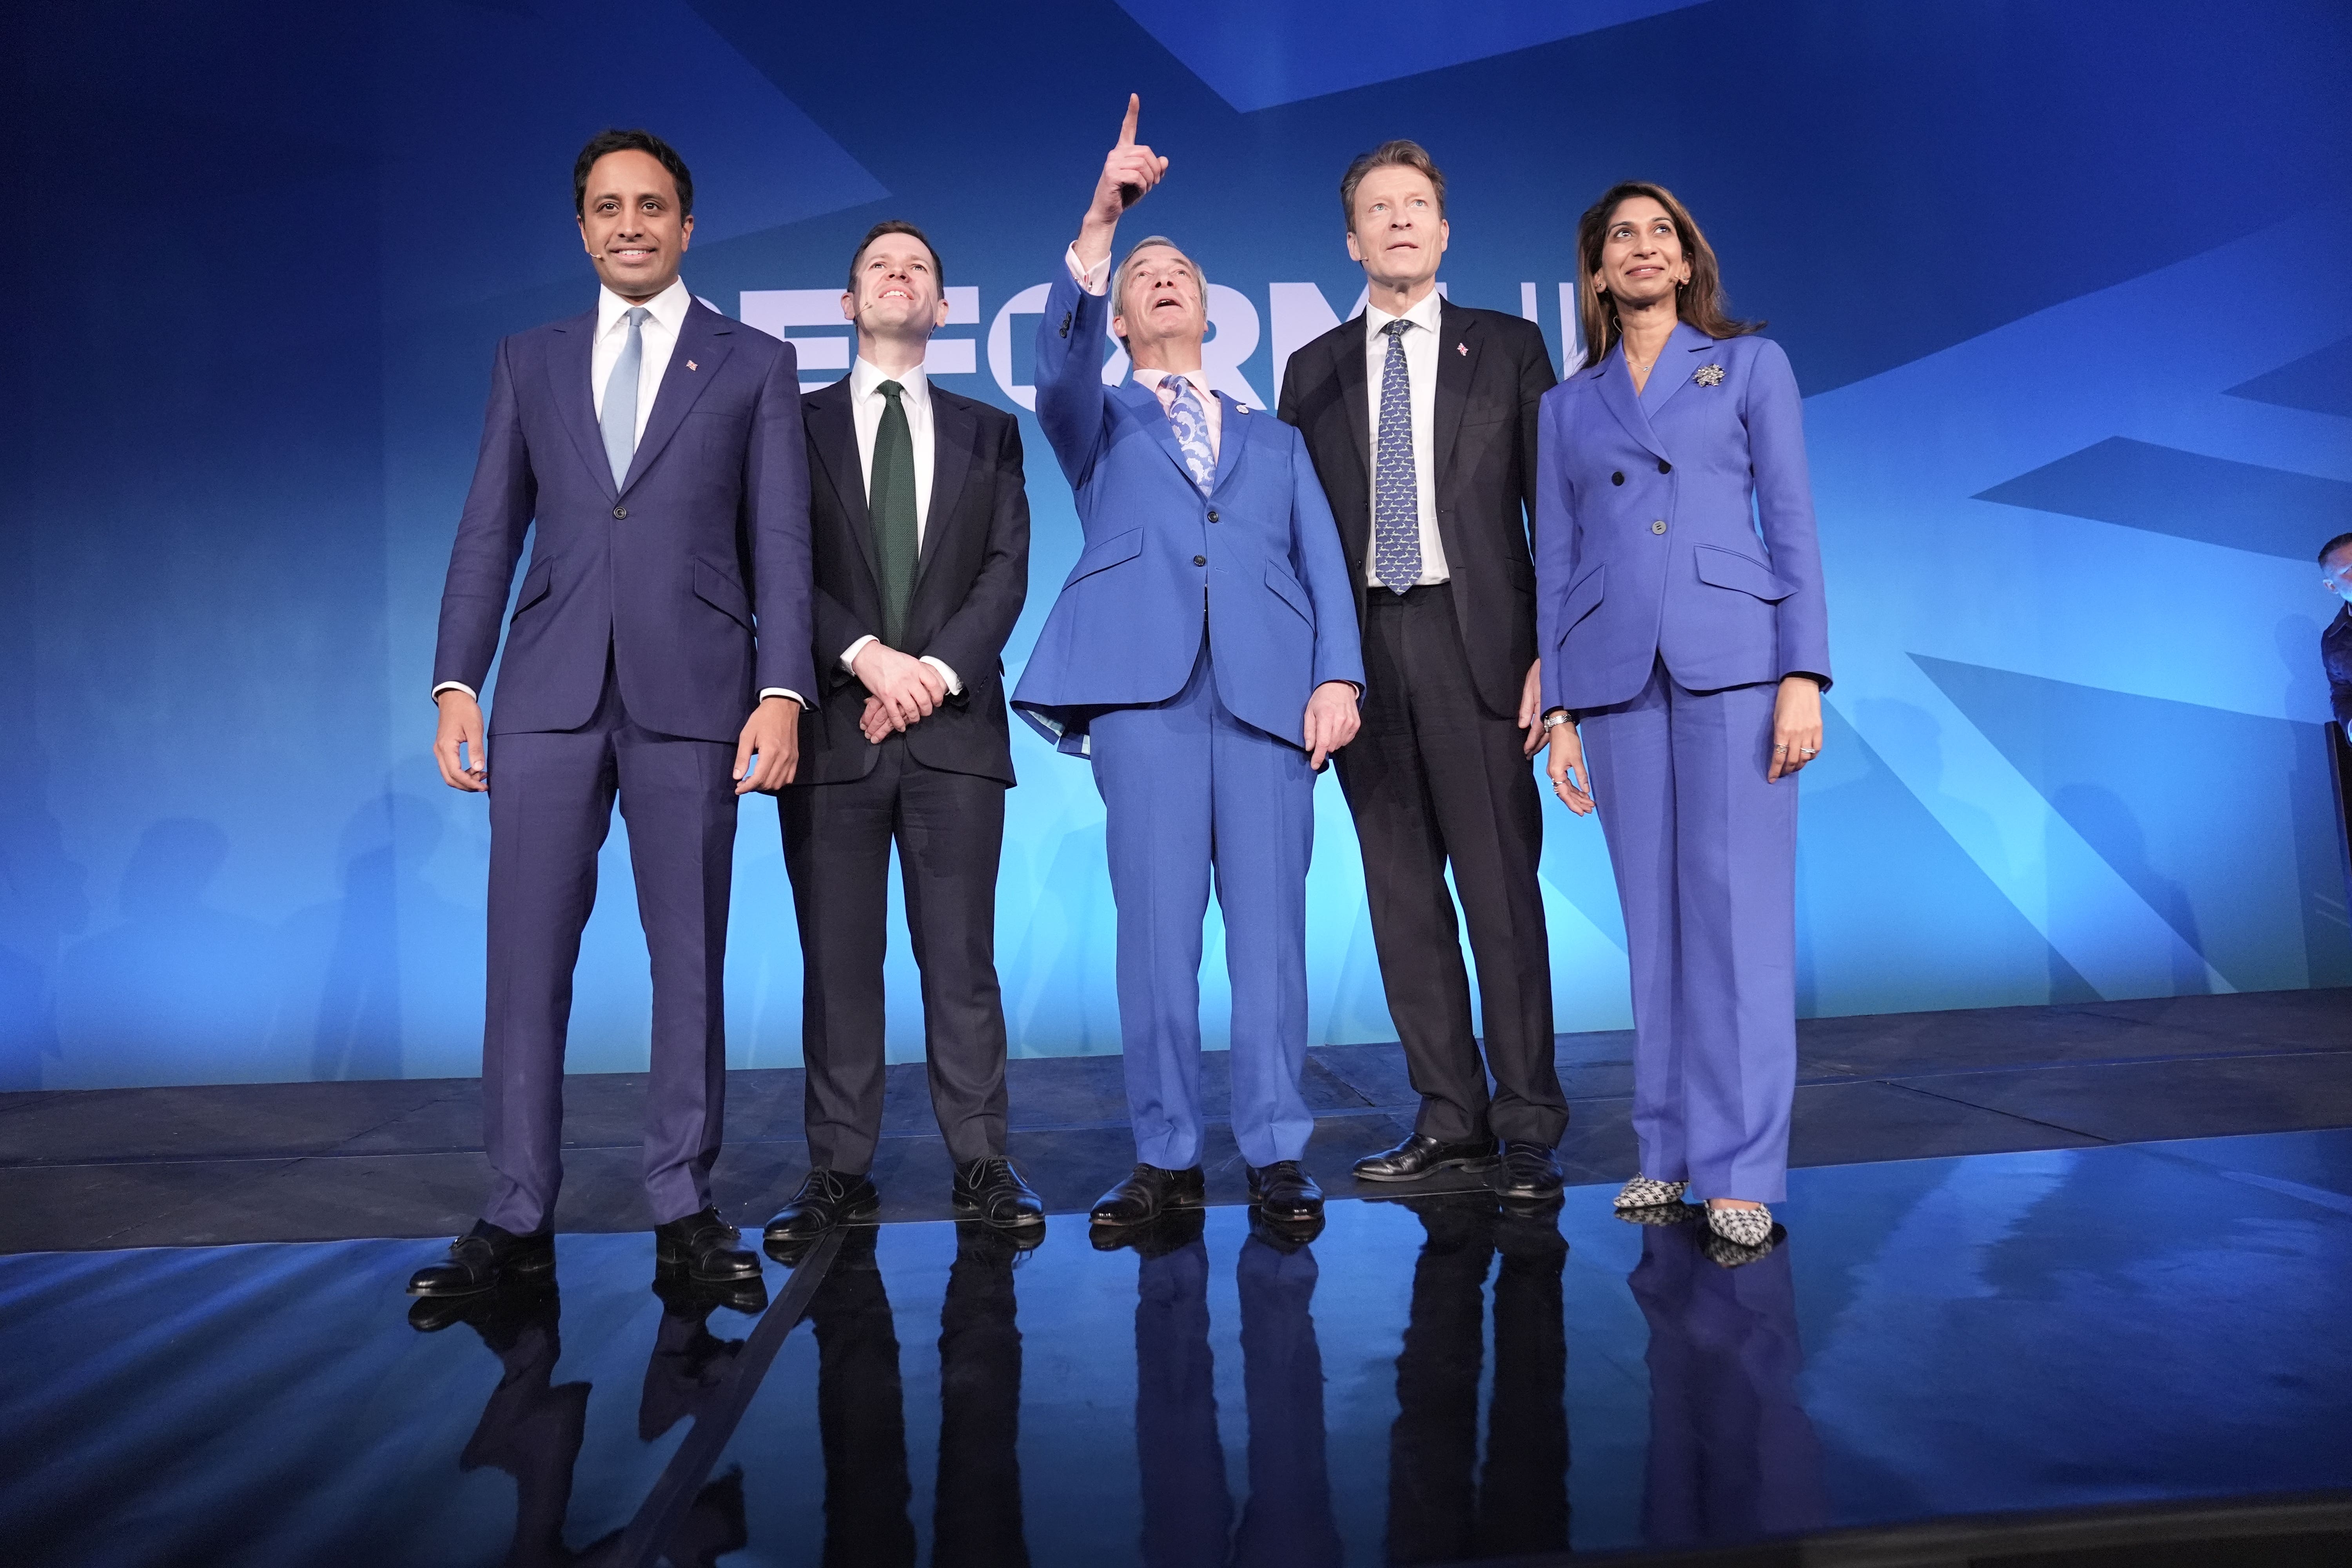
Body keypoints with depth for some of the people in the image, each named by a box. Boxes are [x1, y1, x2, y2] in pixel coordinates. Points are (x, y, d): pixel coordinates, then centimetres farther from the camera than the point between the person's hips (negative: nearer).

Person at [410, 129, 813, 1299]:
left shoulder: (755, 365, 11)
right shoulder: (530, 361, 17)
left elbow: (780, 543, 3)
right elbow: (489, 532, 13)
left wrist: (780, 694, -7)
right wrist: (456, 685, 3)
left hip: (692, 695, -2)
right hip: (550, 694, 2)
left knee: (690, 957, 3)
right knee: (526, 955, 1)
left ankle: (684, 1206, 13)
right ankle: (518, 1217, 10)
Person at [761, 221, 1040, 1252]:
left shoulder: (989, 432, 16)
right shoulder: (795, 424, 12)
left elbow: (1007, 571, 5)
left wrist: (939, 669, -10)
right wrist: (867, 656, -13)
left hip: (954, 726, 0)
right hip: (832, 728, 0)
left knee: (962, 957, 1)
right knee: (838, 962, 3)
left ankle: (982, 1165, 9)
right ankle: (840, 1173, 11)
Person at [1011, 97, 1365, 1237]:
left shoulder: (1275, 442, 28)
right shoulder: (1100, 426, 24)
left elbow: (1323, 562, 14)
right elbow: (1059, 365, 0)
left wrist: (1338, 675, -3)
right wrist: (1097, 225, -13)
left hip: (1269, 685, 1)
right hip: (1144, 684, -1)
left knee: (1269, 923, -4)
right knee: (1156, 923, -6)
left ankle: (1276, 1156, 2)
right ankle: (1165, 1159, 2)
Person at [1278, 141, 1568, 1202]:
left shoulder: (1509, 349, 9)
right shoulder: (1315, 369, 15)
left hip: (1474, 642, -3)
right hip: (1359, 647, 3)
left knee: (1501, 890, -3)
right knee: (1403, 894, 6)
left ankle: (1529, 1132, 6)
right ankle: (1451, 1119, 16)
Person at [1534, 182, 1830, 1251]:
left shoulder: (1752, 363, 11)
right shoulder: (1568, 404, 17)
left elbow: (1791, 523, 4)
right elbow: (1554, 564, 14)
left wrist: (1803, 676, -7)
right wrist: (1558, 709, 5)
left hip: (1731, 659, -2)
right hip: (1615, 673, 2)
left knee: (1739, 910, -6)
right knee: (1653, 918, 4)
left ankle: (1739, 1169, 0)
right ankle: (1667, 1149, 14)